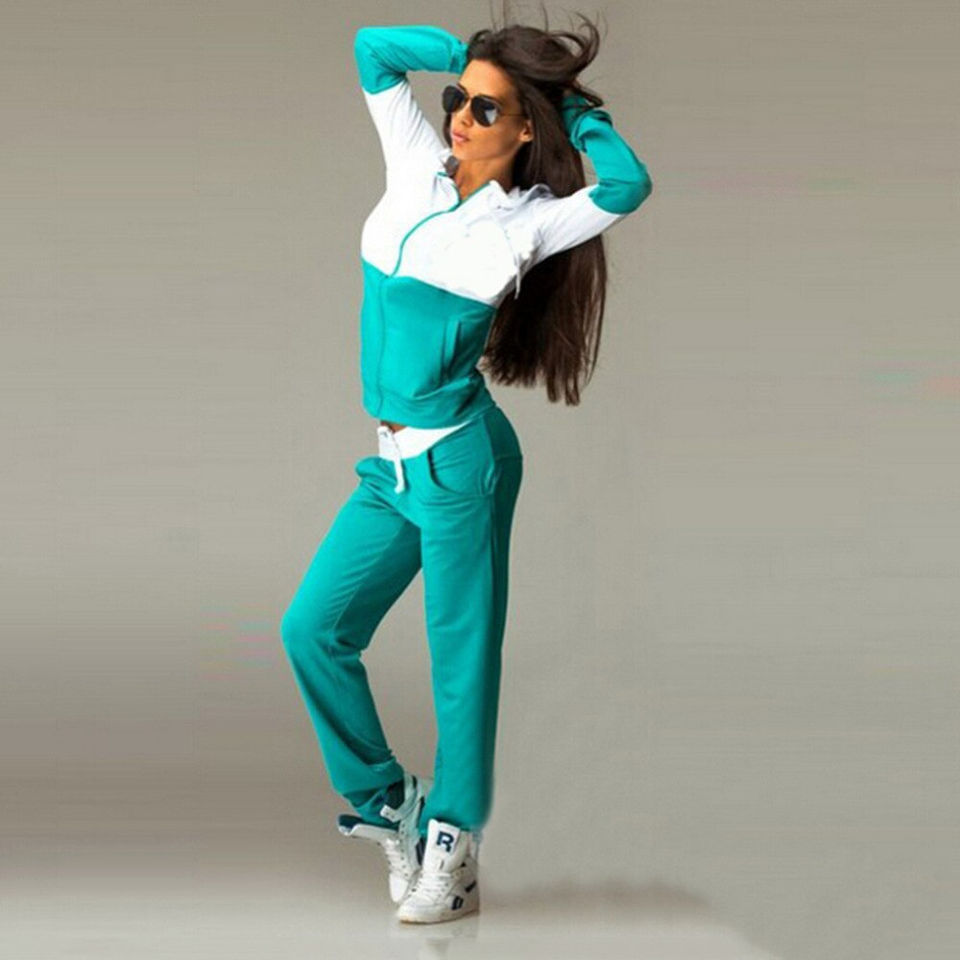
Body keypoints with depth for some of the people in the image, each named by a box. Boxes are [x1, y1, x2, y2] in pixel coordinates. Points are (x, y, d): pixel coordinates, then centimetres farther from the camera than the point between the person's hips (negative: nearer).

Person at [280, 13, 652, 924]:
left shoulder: (528, 223, -7)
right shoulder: (418, 170, 8)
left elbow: (627, 183, -24)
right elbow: (373, 47, 12)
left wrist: (572, 103, -9)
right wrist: (473, 53, 8)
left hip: (457, 458, -6)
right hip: (389, 465, 6)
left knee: (461, 661, 2)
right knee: (312, 627, 6)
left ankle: (452, 856, 13)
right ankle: (387, 801, 22)